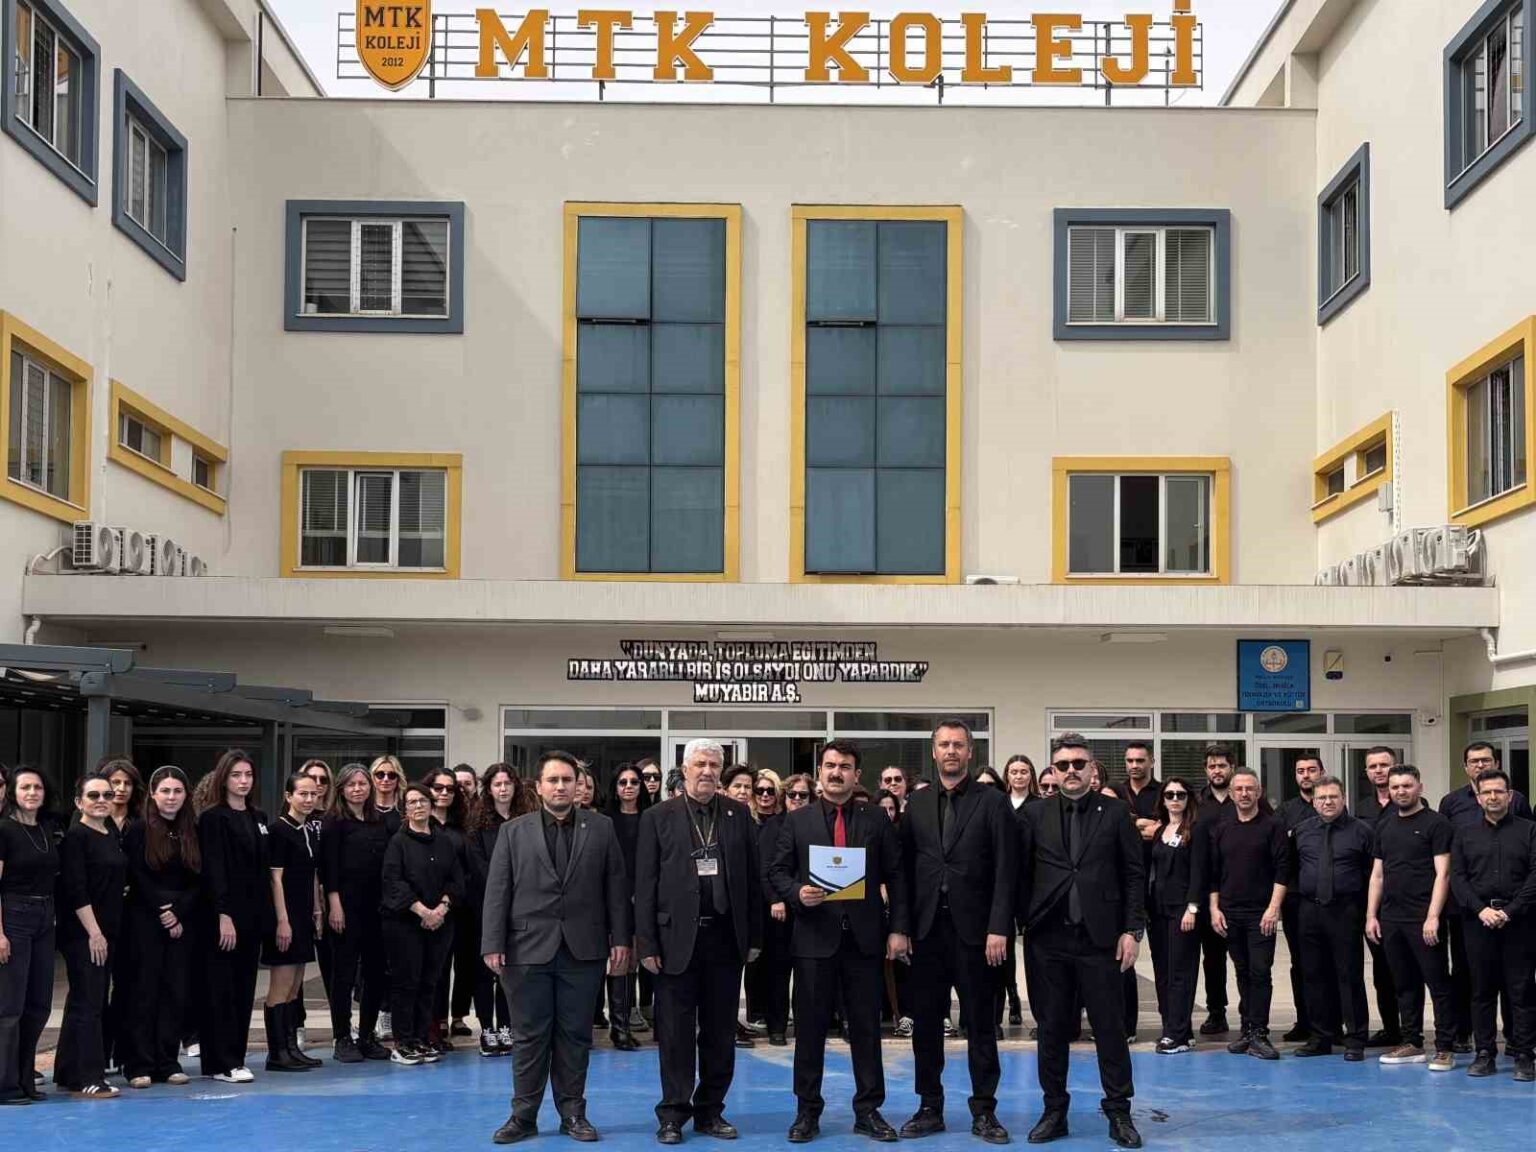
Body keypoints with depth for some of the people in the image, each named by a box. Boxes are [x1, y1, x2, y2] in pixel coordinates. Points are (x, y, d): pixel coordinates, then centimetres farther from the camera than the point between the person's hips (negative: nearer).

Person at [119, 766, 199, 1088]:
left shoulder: (193, 832, 9)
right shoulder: (138, 831, -2)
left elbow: (198, 881, 5)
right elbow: (138, 880, -7)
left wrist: (178, 913, -7)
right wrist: (162, 913, -10)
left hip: (182, 924, 4)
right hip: (144, 922, -4)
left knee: (176, 992, 4)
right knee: (143, 992, -3)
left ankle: (168, 1064, 10)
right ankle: (139, 1066, 1)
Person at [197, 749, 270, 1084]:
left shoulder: (259, 818, 14)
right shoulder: (213, 818, -7)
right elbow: (213, 870, -13)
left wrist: (265, 915, 9)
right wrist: (223, 915, -19)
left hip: (252, 916, 7)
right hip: (224, 915, -7)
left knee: (245, 989, 9)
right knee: (221, 990, -3)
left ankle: (235, 1058, 15)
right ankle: (222, 1063, 1)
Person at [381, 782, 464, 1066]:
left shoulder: (444, 842, 12)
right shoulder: (399, 841, -2)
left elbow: (457, 878, 8)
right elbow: (393, 881, -11)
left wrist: (443, 907, -8)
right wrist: (422, 910, -17)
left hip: (440, 922, 4)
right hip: (404, 922, -4)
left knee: (430, 982, 6)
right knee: (406, 981, -4)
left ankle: (421, 1040, 13)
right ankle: (403, 1043, 1)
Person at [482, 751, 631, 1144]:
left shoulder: (601, 828, 7)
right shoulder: (513, 831, 7)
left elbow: (616, 887, 5)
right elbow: (497, 891, 2)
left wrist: (620, 939, -2)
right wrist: (492, 945, -5)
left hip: (583, 949, 0)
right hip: (528, 948, 0)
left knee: (575, 1034, 6)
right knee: (529, 1035, 4)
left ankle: (573, 1112, 15)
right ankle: (524, 1115, 12)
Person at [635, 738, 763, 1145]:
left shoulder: (738, 815, 6)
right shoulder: (658, 817, 0)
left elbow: (752, 878, 7)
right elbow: (645, 885, -2)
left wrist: (754, 937, 4)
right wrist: (646, 943, -7)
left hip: (726, 937, 2)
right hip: (677, 938, -2)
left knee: (720, 1032, 8)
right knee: (676, 1033, 2)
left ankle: (711, 1111, 18)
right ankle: (673, 1114, 11)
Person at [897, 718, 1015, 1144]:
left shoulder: (993, 802, -1)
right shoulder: (917, 804, 9)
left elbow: (1005, 871, -6)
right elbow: (907, 867, 8)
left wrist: (998, 928, -12)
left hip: (973, 929, -3)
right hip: (927, 929, 3)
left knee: (980, 1022, 4)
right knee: (925, 1022, 7)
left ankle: (984, 1111, 11)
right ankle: (930, 1107, 16)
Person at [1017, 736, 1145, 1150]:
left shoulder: (1116, 812, 3)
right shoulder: (1035, 815, 6)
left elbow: (1134, 875, 2)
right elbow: (1022, 875, 6)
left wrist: (1132, 930, -4)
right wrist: (1026, 925, -1)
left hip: (1100, 937, -1)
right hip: (1049, 939, 1)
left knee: (1110, 1027, 2)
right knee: (1053, 1029, 8)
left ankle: (1119, 1113, 12)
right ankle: (1054, 1111, 17)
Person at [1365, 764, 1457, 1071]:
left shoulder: (1436, 824, -4)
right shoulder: (1384, 827, 14)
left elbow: (1442, 873, -10)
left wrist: (1433, 916, -17)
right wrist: (1371, 915, 9)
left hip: (1423, 919, -6)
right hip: (1391, 919, 6)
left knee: (1438, 983, -3)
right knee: (1405, 984, 11)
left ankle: (1445, 1048, 0)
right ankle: (1412, 1044, 18)